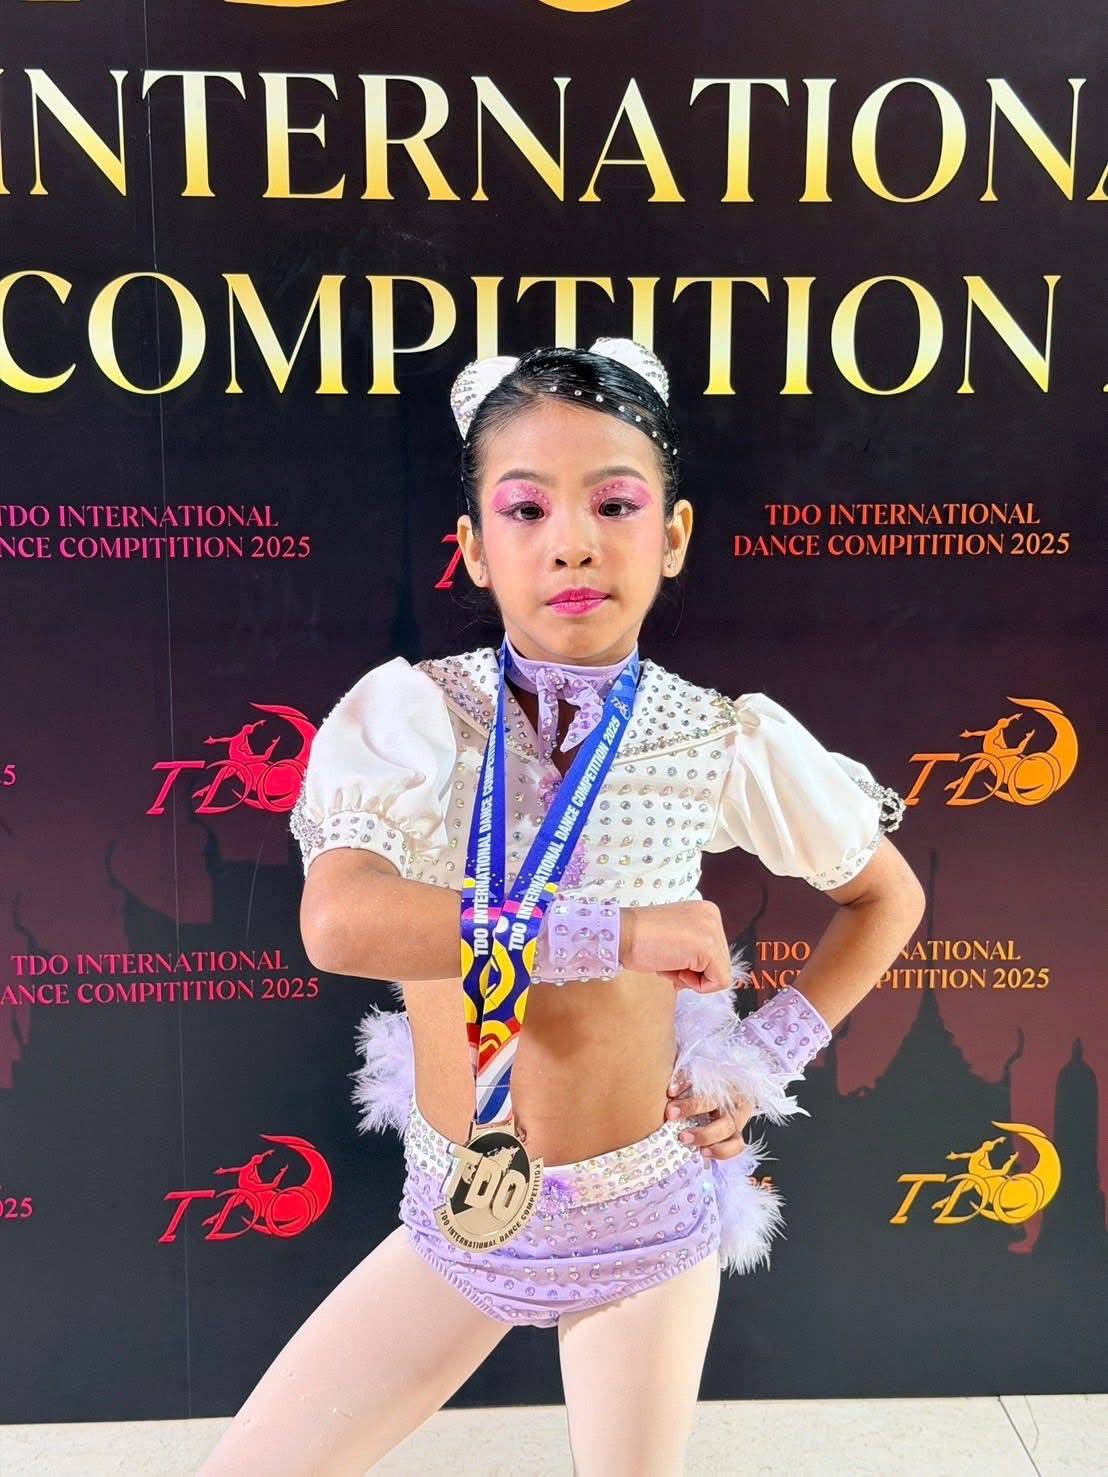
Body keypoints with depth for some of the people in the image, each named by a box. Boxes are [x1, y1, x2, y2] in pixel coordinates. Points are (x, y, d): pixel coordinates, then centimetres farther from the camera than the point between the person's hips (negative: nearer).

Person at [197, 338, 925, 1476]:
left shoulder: (728, 743, -13)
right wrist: (617, 931, -32)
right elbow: (339, 922, -34)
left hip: (645, 1221, 0)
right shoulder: (409, 713, -16)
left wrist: (767, 1057, -4)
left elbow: (888, 894, 4)